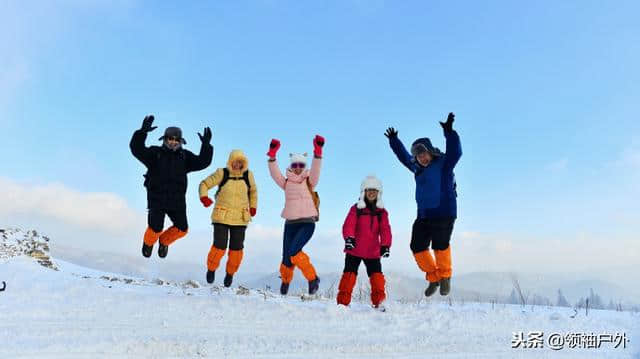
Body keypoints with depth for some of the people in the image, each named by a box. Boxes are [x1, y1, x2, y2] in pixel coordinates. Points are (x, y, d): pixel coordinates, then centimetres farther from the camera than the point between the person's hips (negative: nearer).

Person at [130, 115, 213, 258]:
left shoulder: (185, 156, 3)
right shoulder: (155, 153, -3)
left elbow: (202, 162, -9)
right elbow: (136, 149, -18)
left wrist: (206, 145, -23)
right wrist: (142, 132, -34)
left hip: (177, 201, 3)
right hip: (157, 199, -3)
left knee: (182, 229, -2)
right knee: (156, 228, -6)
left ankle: (164, 241, 29)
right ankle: (148, 242, 30)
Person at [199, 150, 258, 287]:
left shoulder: (248, 175, 0)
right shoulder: (222, 173, -7)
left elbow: (253, 191, 19)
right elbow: (204, 184, 0)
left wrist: (253, 207, 15)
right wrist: (204, 197, -18)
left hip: (240, 218, 2)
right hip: (221, 217, -2)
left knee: (236, 248, 5)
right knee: (219, 246, -5)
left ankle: (230, 273, 28)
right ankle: (211, 269, 24)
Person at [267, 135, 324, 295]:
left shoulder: (309, 181, 5)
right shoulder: (286, 182, 10)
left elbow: (315, 169, -13)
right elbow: (275, 173, -5)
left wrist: (317, 152, -27)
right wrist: (272, 155, -18)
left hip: (307, 223, -3)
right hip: (290, 223, 3)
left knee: (293, 252, -21)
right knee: (286, 256, 5)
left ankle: (312, 278, -3)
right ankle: (285, 280, 36)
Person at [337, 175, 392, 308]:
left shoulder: (382, 212, 6)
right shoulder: (356, 209, -1)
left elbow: (385, 230, -2)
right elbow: (348, 225, -13)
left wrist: (385, 245, -16)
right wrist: (348, 238, -31)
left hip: (373, 251, 2)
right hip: (354, 250, -2)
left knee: (376, 274, 1)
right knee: (349, 273, -2)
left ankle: (379, 301, 13)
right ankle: (343, 301, 4)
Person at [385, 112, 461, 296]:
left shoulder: (443, 163, -5)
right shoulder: (418, 168, 13)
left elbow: (455, 151, -23)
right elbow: (404, 157, 30)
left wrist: (449, 132, -33)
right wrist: (394, 141, 32)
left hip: (444, 214, -7)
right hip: (423, 215, 7)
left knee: (440, 245, -15)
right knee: (417, 247, 3)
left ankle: (445, 276, 11)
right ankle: (433, 277, 21)